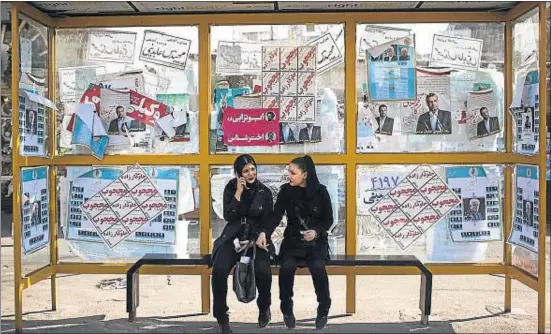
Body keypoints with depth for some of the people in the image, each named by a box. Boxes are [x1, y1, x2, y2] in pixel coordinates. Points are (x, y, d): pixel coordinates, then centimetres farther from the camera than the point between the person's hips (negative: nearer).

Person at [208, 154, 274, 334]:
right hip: (233, 237, 1)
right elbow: (228, 217, -7)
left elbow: (267, 222, 1)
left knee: (263, 271, -28)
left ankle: (264, 307, 6)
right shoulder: (231, 188, 2)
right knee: (219, 269, -28)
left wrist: (254, 241, -12)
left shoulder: (265, 192, 1)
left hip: (257, 237, 0)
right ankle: (221, 315, -5)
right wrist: (238, 192, -14)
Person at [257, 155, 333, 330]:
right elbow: (276, 215, -12)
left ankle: (323, 310, -3)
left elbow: (328, 219, 0)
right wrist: (264, 232, -30)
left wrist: (316, 232, -20)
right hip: (292, 239, 1)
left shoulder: (320, 191, -5)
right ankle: (287, 309, -3)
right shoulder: (286, 190, -4)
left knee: (318, 267, -28)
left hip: (316, 240, -1)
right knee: (287, 266, -27)